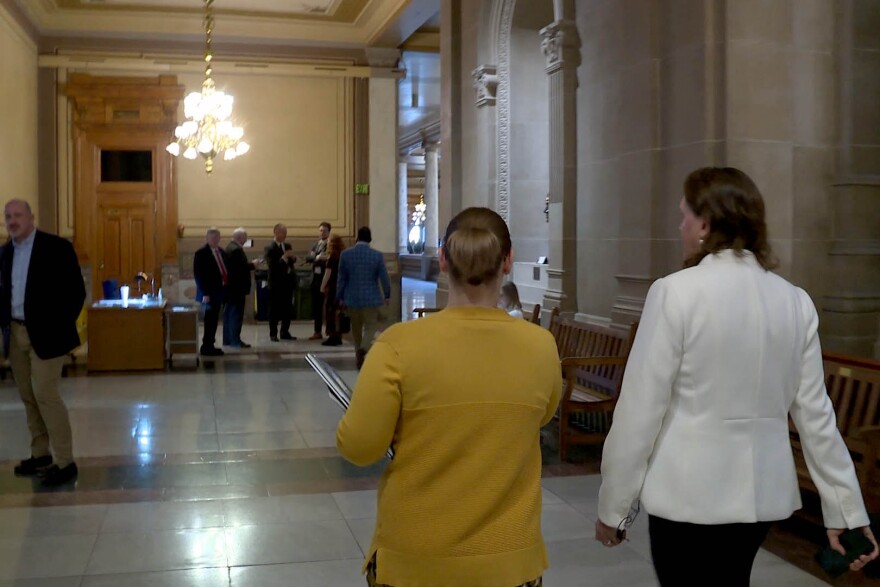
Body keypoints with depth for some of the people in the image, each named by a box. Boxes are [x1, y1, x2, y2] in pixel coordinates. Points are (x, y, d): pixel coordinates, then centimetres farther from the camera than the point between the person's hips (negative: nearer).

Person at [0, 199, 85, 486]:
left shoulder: (56, 247, -9)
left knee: (45, 395, -9)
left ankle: (65, 462, -3)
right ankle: (41, 455, 22)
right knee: (28, 397, 11)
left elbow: (76, 290, -10)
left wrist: (60, 326, -12)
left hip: (45, 334, -6)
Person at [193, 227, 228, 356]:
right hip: (209, 293, -7)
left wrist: (225, 291, 9)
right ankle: (206, 347, 1)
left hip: (219, 291, 7)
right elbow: (198, 275, -12)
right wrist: (205, 293, -16)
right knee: (210, 319, -6)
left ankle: (210, 345, 16)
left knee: (214, 319, 9)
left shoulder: (221, 252, 13)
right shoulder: (201, 253, -8)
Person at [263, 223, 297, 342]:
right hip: (276, 283, -6)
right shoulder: (270, 248, -8)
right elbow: (272, 265, -17)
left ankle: (285, 332, 16)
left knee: (287, 308, 8)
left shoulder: (287, 246, 12)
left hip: (288, 280, 6)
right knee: (274, 309, 0)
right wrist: (283, 258, -27)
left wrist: (293, 258, -5)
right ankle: (273, 334, 6)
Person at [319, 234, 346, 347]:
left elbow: (328, 272, -11)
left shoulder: (333, 256, -10)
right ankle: (338, 336, 13)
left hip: (333, 287, -7)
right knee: (338, 311, 11)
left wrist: (323, 286, -7)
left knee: (330, 311, -2)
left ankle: (332, 336, -5)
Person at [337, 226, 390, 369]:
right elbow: (384, 278, -5)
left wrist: (340, 297, 9)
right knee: (371, 326, 8)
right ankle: (363, 348, -19)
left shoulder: (345, 254, -6)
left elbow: (341, 278, 0)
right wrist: (387, 295, 10)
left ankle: (359, 357, 25)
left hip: (352, 298, 2)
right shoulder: (377, 255, -10)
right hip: (371, 298, -2)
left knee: (356, 328, 17)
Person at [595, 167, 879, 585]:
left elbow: (640, 409, -13)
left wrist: (613, 506, -4)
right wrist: (846, 511, 11)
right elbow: (815, 414, 3)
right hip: (763, 492, 6)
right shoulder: (795, 301, 1)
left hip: (688, 494, -5)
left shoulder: (675, 292, -14)